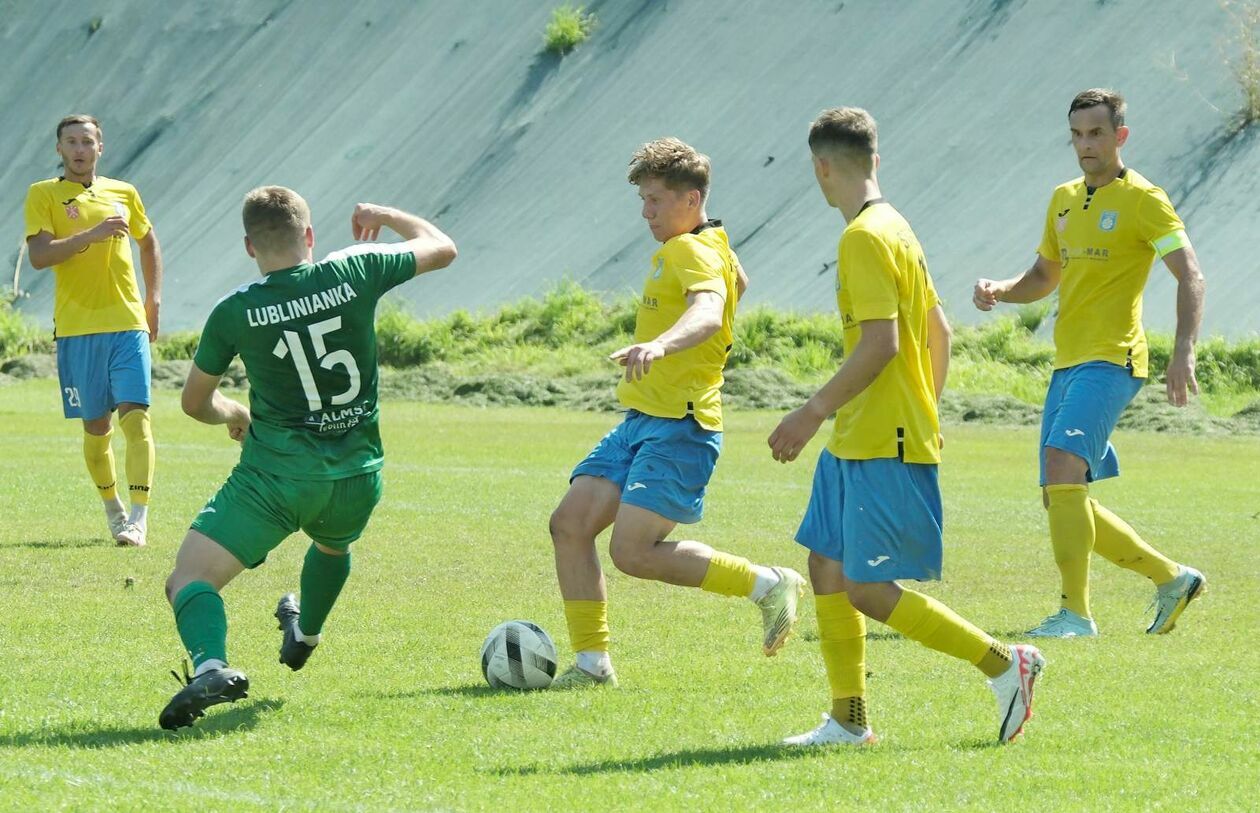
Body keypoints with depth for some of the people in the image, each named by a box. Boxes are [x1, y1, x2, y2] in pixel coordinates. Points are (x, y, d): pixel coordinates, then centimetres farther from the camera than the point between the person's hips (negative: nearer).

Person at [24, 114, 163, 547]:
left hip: (128, 323, 1)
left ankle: (139, 516, -17)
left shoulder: (123, 193, 11)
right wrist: (91, 235, -22)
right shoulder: (43, 195, 1)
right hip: (77, 328, -1)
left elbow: (148, 241, 28)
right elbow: (38, 255, -12)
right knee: (96, 426, 5)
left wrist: (153, 298, 19)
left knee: (135, 415, -12)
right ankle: (112, 509, 24)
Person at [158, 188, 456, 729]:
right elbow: (442, 248, 12)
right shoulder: (354, 273, -5)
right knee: (331, 546, 38)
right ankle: (304, 636, 63)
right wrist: (385, 216, 28)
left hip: (275, 472, -4)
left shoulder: (234, 312, -6)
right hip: (356, 475, 4)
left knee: (189, 580, -6)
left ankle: (210, 666, -36)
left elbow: (196, 403, 10)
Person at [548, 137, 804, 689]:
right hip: (639, 421, 10)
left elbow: (708, 312, -35)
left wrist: (661, 345, -56)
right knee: (569, 525, 0)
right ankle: (592, 663, 3)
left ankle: (768, 585, -4)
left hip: (679, 427, -10)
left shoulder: (694, 251, -14)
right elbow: (738, 282, 40)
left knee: (633, 551, -17)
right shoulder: (705, 243, 17)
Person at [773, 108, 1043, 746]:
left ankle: (1004, 663, -3)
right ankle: (848, 721, 13)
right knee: (827, 570, 10)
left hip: (884, 450, -10)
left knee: (869, 591, -9)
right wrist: (925, 413, 26)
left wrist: (813, 412, -21)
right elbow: (938, 331, 19)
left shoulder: (865, 238, -16)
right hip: (856, 443, 10)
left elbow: (881, 343, -23)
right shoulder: (894, 228, 14)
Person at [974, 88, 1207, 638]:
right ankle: (1172, 579, 22)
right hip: (1067, 363, 8)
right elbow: (1045, 277, 28)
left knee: (1063, 462, -27)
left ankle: (1076, 612, -26)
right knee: (1062, 501, 7)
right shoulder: (1064, 200, 17)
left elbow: (1190, 277, -10)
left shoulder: (1143, 200, -4)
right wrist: (999, 291, 7)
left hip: (1111, 360, -8)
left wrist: (1183, 353, -23)